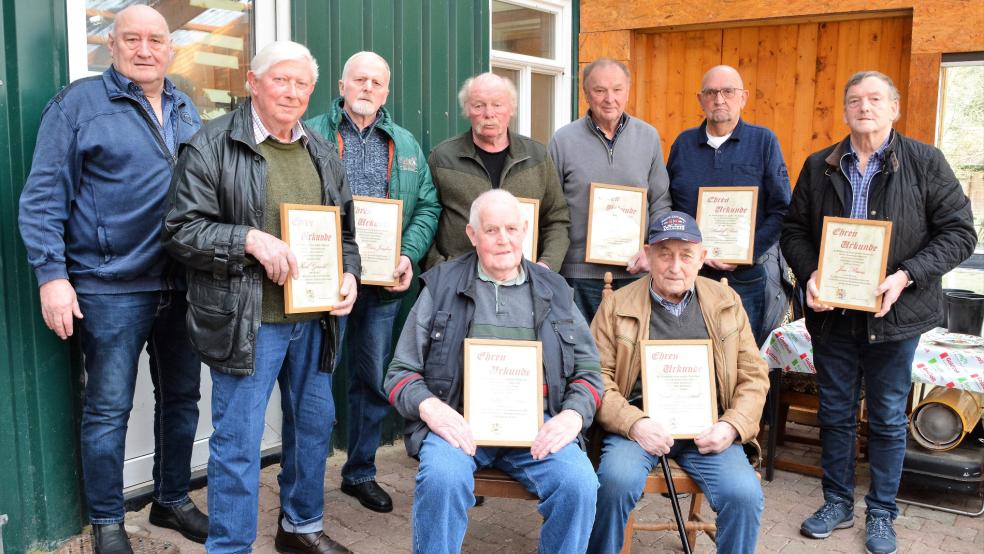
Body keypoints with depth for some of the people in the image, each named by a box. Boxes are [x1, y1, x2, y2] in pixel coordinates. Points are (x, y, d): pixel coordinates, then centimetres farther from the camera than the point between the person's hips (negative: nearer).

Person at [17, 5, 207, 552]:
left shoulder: (186, 111, 12)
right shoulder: (78, 103, -4)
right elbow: (43, 197, -8)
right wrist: (51, 275, -14)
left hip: (183, 285, 5)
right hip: (111, 287, -5)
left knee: (181, 398, 14)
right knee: (108, 408, 4)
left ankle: (172, 499, 31)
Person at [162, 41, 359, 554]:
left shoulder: (321, 153, 12)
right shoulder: (212, 145, -6)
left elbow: (346, 228, 18)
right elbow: (181, 230, -10)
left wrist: (348, 275, -1)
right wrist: (249, 238, -23)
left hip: (314, 318, 6)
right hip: (246, 321, -6)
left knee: (314, 425, 17)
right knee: (238, 441, 1)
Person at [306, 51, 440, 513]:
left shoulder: (405, 145, 13)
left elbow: (427, 206, 9)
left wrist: (409, 255, -7)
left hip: (384, 284, 4)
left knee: (374, 381, 14)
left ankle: (361, 471, 31)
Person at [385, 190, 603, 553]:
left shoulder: (554, 292, 15)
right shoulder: (441, 287, 8)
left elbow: (588, 370, 14)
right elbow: (401, 371, 7)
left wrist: (574, 415, -7)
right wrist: (429, 407, -14)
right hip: (458, 419, -1)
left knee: (579, 482, -25)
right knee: (442, 478, -32)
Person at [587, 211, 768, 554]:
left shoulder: (726, 302, 12)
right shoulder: (617, 306, 5)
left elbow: (754, 375, 12)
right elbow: (598, 377, -1)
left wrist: (732, 425, -5)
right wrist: (634, 423, -17)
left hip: (707, 428, 2)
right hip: (638, 424, -2)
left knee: (745, 495, -24)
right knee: (616, 480, -30)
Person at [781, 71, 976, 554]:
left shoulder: (925, 162, -4)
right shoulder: (819, 166, 4)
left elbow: (959, 232, -6)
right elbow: (794, 230, 7)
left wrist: (907, 277, -18)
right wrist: (809, 275, -11)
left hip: (894, 314, -2)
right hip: (832, 312, 3)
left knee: (888, 419, 10)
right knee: (835, 413, 13)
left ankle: (881, 514, 27)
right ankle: (837, 503, 30)